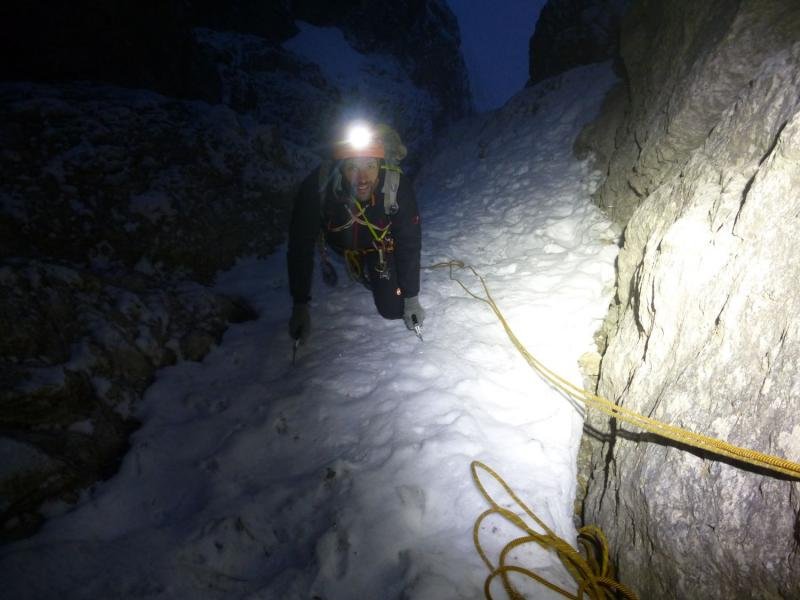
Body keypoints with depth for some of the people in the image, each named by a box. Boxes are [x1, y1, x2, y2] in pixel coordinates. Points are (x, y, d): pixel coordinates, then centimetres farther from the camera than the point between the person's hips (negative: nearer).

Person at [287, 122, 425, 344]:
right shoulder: (317, 186, -39)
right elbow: (300, 247, -31)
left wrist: (411, 298, -20)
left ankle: (376, 269, 27)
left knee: (393, 309, -4)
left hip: (381, 242, -2)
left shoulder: (398, 188, -38)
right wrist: (300, 305, -30)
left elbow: (409, 244, -26)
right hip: (341, 241, 2)